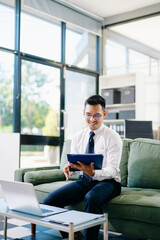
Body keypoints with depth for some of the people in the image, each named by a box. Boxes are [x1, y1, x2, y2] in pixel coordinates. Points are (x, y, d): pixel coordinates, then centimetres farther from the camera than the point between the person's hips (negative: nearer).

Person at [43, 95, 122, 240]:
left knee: (92, 198, -39)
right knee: (50, 200, -15)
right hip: (84, 180, 5)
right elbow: (74, 164, 10)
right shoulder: (78, 137, 8)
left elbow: (112, 169, -15)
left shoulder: (113, 137, -8)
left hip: (107, 182, -5)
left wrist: (93, 173, -35)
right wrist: (69, 168, -16)